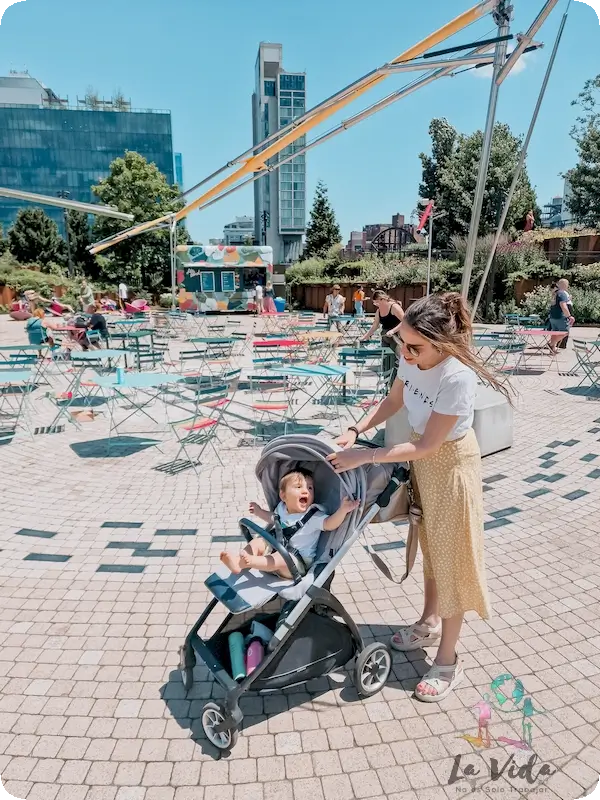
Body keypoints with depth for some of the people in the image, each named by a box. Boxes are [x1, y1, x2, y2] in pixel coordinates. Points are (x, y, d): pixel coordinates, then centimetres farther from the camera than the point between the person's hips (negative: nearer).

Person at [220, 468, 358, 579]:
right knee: (258, 541, -5)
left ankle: (249, 562, -46)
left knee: (283, 558, -35)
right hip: (275, 549, 7)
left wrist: (343, 509, -49)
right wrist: (260, 512, 30)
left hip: (298, 562, -7)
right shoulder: (282, 508, 5)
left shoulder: (314, 515, -16)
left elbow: (330, 524, -34)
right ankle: (239, 561, -27)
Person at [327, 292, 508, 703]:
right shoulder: (411, 358, -14)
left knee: (450, 559, 5)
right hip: (424, 459, 7)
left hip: (451, 464, -7)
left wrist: (363, 457, -27)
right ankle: (430, 622, 46)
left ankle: (448, 661, 24)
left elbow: (426, 446, -28)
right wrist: (357, 430, -7)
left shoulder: (457, 377, -34)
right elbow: (393, 402, 5)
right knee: (430, 545, 23)